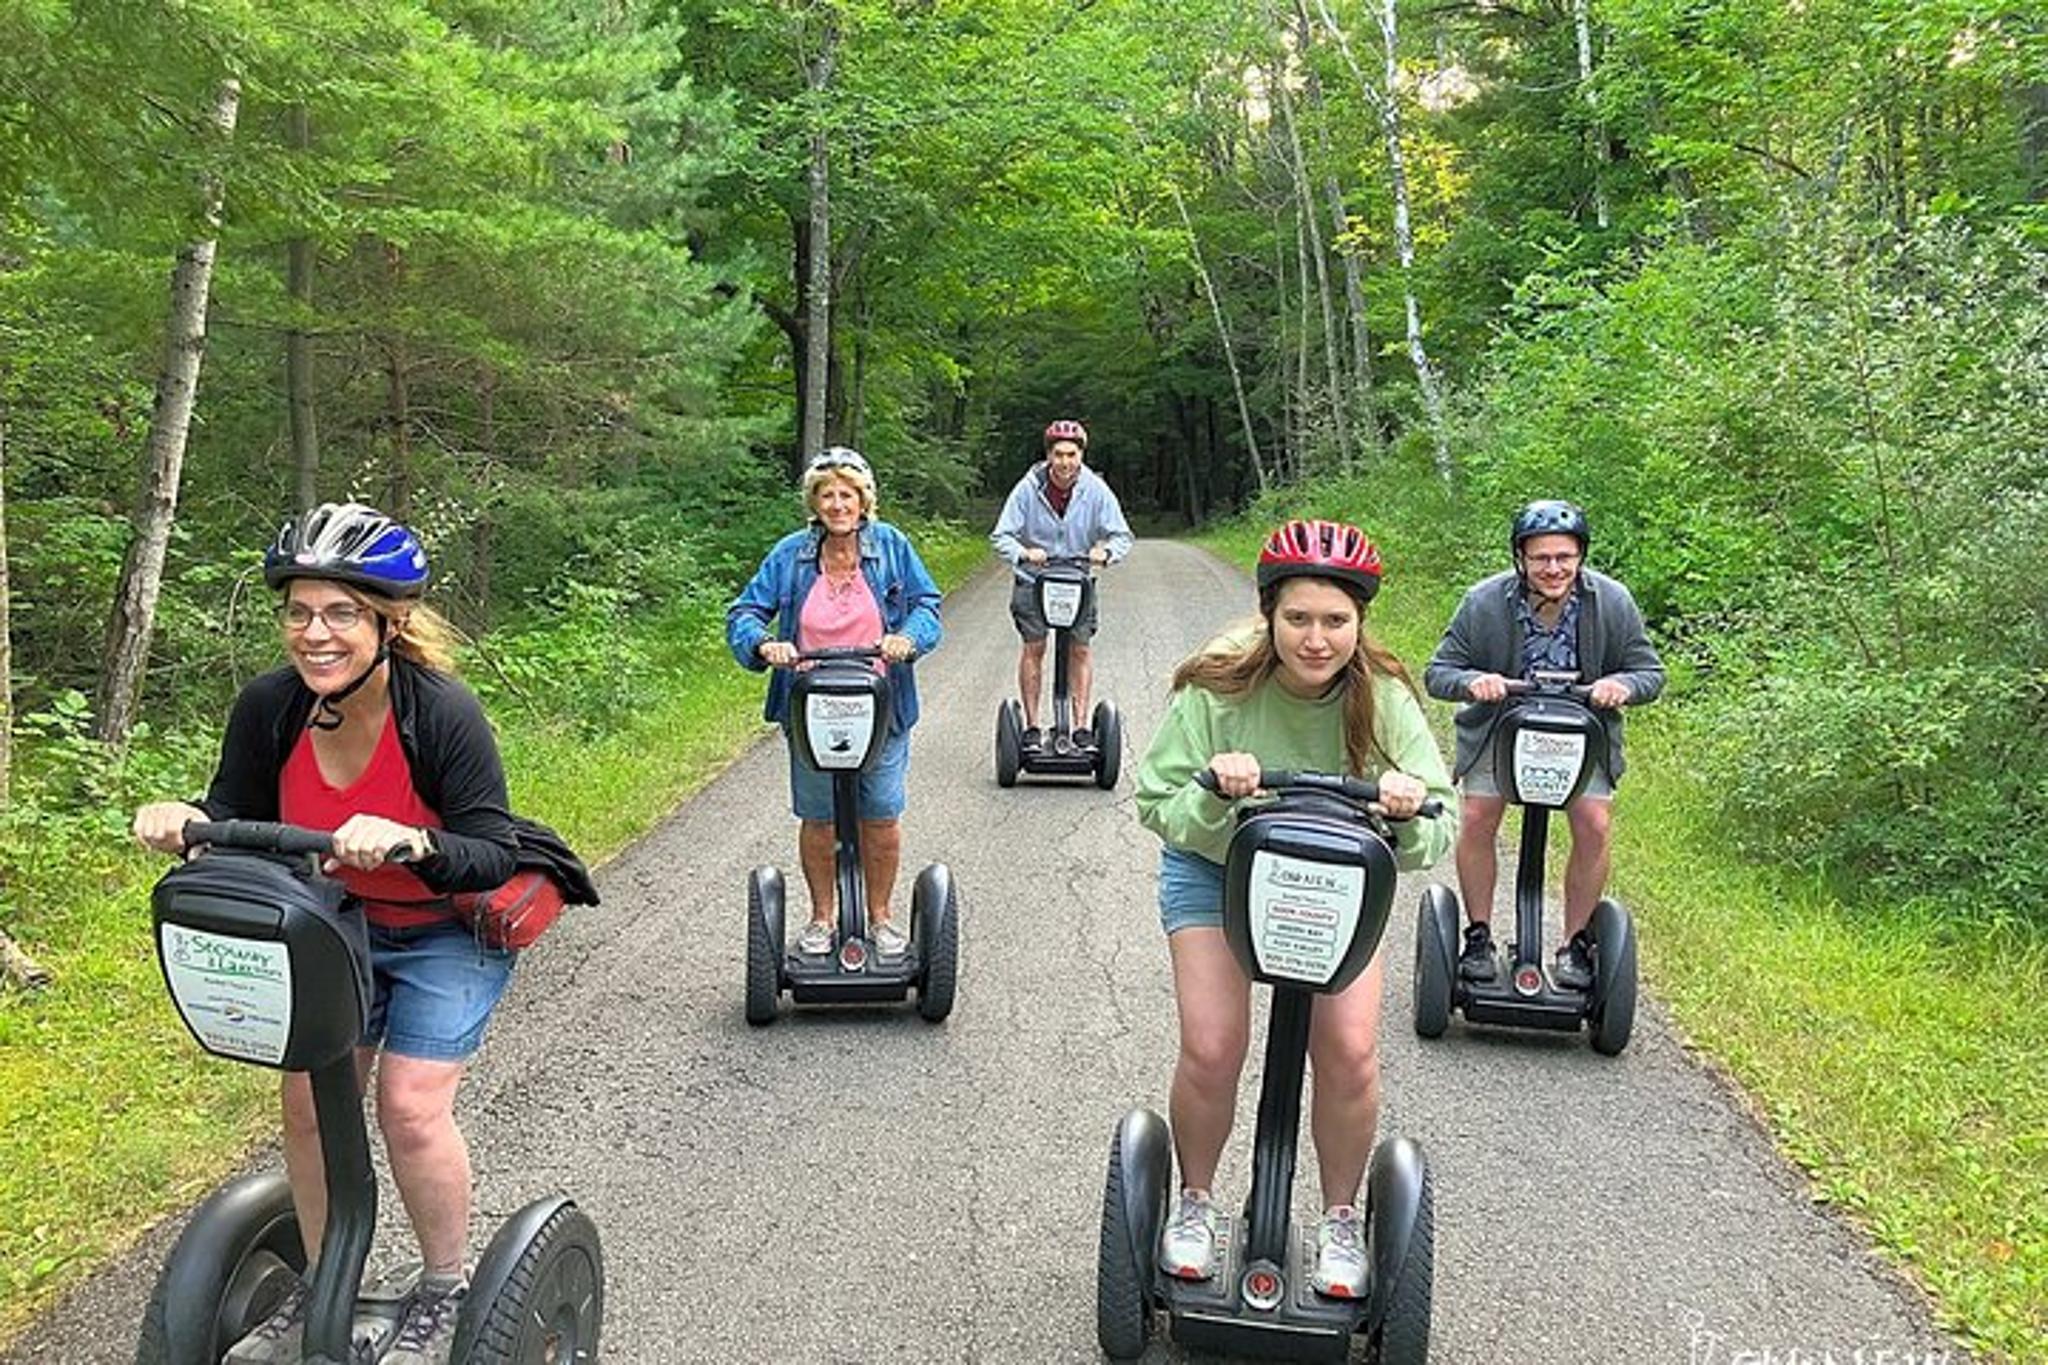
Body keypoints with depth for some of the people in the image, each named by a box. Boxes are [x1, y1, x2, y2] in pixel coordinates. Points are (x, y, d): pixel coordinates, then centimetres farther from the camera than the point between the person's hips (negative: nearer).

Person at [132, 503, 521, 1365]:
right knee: (311, 1096, 3)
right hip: (337, 928, 5)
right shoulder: (269, 709, -18)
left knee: (411, 1102, -12)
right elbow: (236, 817, -5)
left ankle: (447, 1292, 12)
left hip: (447, 932, -4)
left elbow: (494, 854, -30)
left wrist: (411, 843, -49)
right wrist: (184, 820, -28)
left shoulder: (444, 713, -31)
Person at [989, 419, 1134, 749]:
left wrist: (1106, 552, -30)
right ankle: (1031, 726, 6)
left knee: (1080, 648, -1)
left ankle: (1081, 725, 7)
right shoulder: (1028, 489, -15)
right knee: (1034, 648, -3)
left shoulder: (1095, 490, -11)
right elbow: (1001, 536, -13)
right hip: (1033, 578, -1)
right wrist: (1024, 553, -33)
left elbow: (1122, 536, -8)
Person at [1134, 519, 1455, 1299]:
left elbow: (1436, 833, -21)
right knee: (1211, 1049, -12)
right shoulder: (1217, 688, -25)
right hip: (1215, 869, -1)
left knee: (1349, 1052, -10)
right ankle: (1194, 1202, 17)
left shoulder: (1383, 697, -21)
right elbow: (1161, 807, -21)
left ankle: (1341, 1219, 16)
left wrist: (1409, 810, -44)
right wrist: (1213, 794, -42)